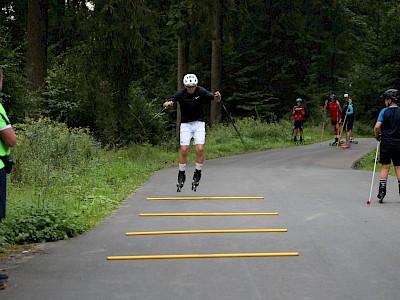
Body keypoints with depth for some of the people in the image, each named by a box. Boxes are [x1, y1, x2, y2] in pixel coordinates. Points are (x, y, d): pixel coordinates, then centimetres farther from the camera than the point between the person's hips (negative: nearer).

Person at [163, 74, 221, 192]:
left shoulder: (201, 91, -9)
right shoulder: (181, 94, -12)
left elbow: (216, 99, -10)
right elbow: (165, 104, -18)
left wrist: (217, 96, -34)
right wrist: (168, 103, -43)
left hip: (199, 123, 0)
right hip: (185, 124, 0)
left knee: (200, 149, -14)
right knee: (184, 149, -11)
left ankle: (198, 173, 5)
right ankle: (181, 174, 6)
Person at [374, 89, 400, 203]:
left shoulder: (384, 111, -6)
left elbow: (377, 127, -13)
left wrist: (377, 136, 4)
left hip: (386, 143, -1)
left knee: (385, 167, 4)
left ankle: (382, 191, 2)